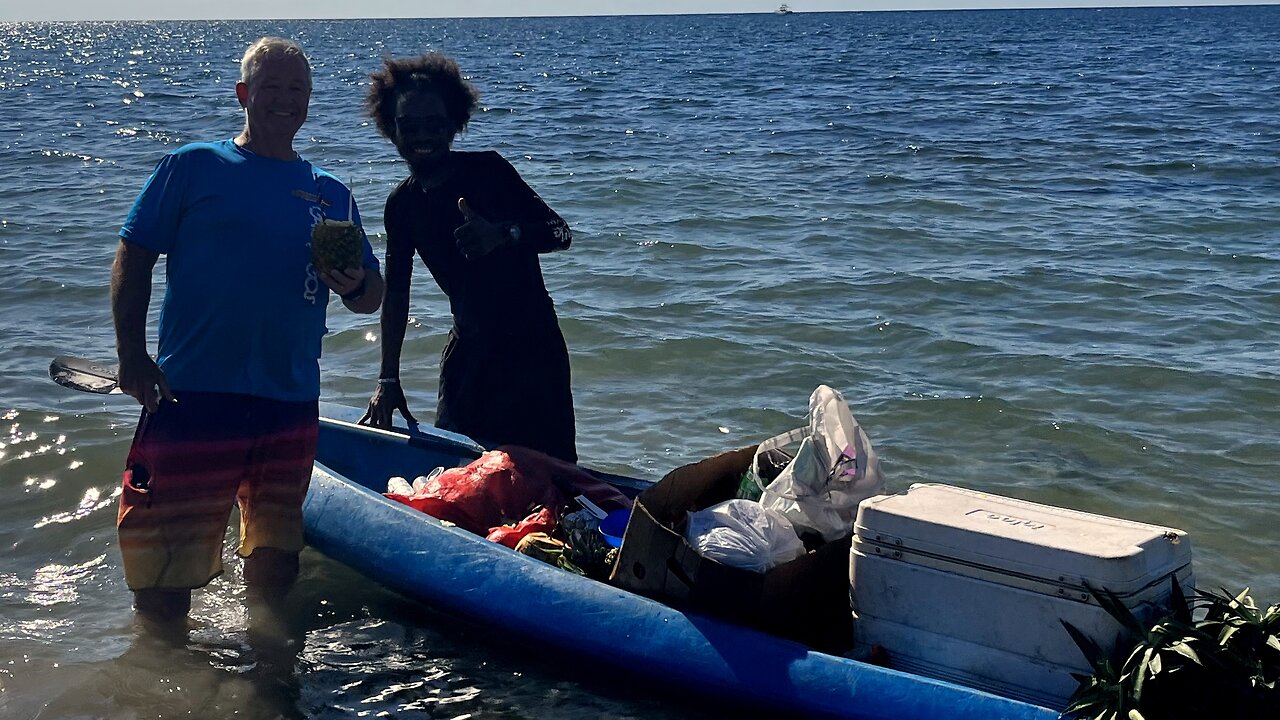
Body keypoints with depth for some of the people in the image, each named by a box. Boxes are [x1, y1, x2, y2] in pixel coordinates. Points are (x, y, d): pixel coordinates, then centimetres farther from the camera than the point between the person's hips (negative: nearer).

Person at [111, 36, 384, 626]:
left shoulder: (330, 194, 13)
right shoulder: (192, 167, 3)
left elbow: (372, 297, 13)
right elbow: (133, 257, 0)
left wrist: (354, 285, -11)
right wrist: (131, 353, -12)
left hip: (291, 407, 4)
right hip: (192, 397, -4)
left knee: (275, 561, 14)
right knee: (165, 562, -2)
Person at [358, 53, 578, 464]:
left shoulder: (486, 170, -10)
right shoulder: (402, 203, 3)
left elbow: (560, 233, -15)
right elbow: (396, 292, 7)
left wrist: (503, 234, -35)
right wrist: (388, 377, 4)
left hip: (530, 344, -5)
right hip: (469, 347, 5)